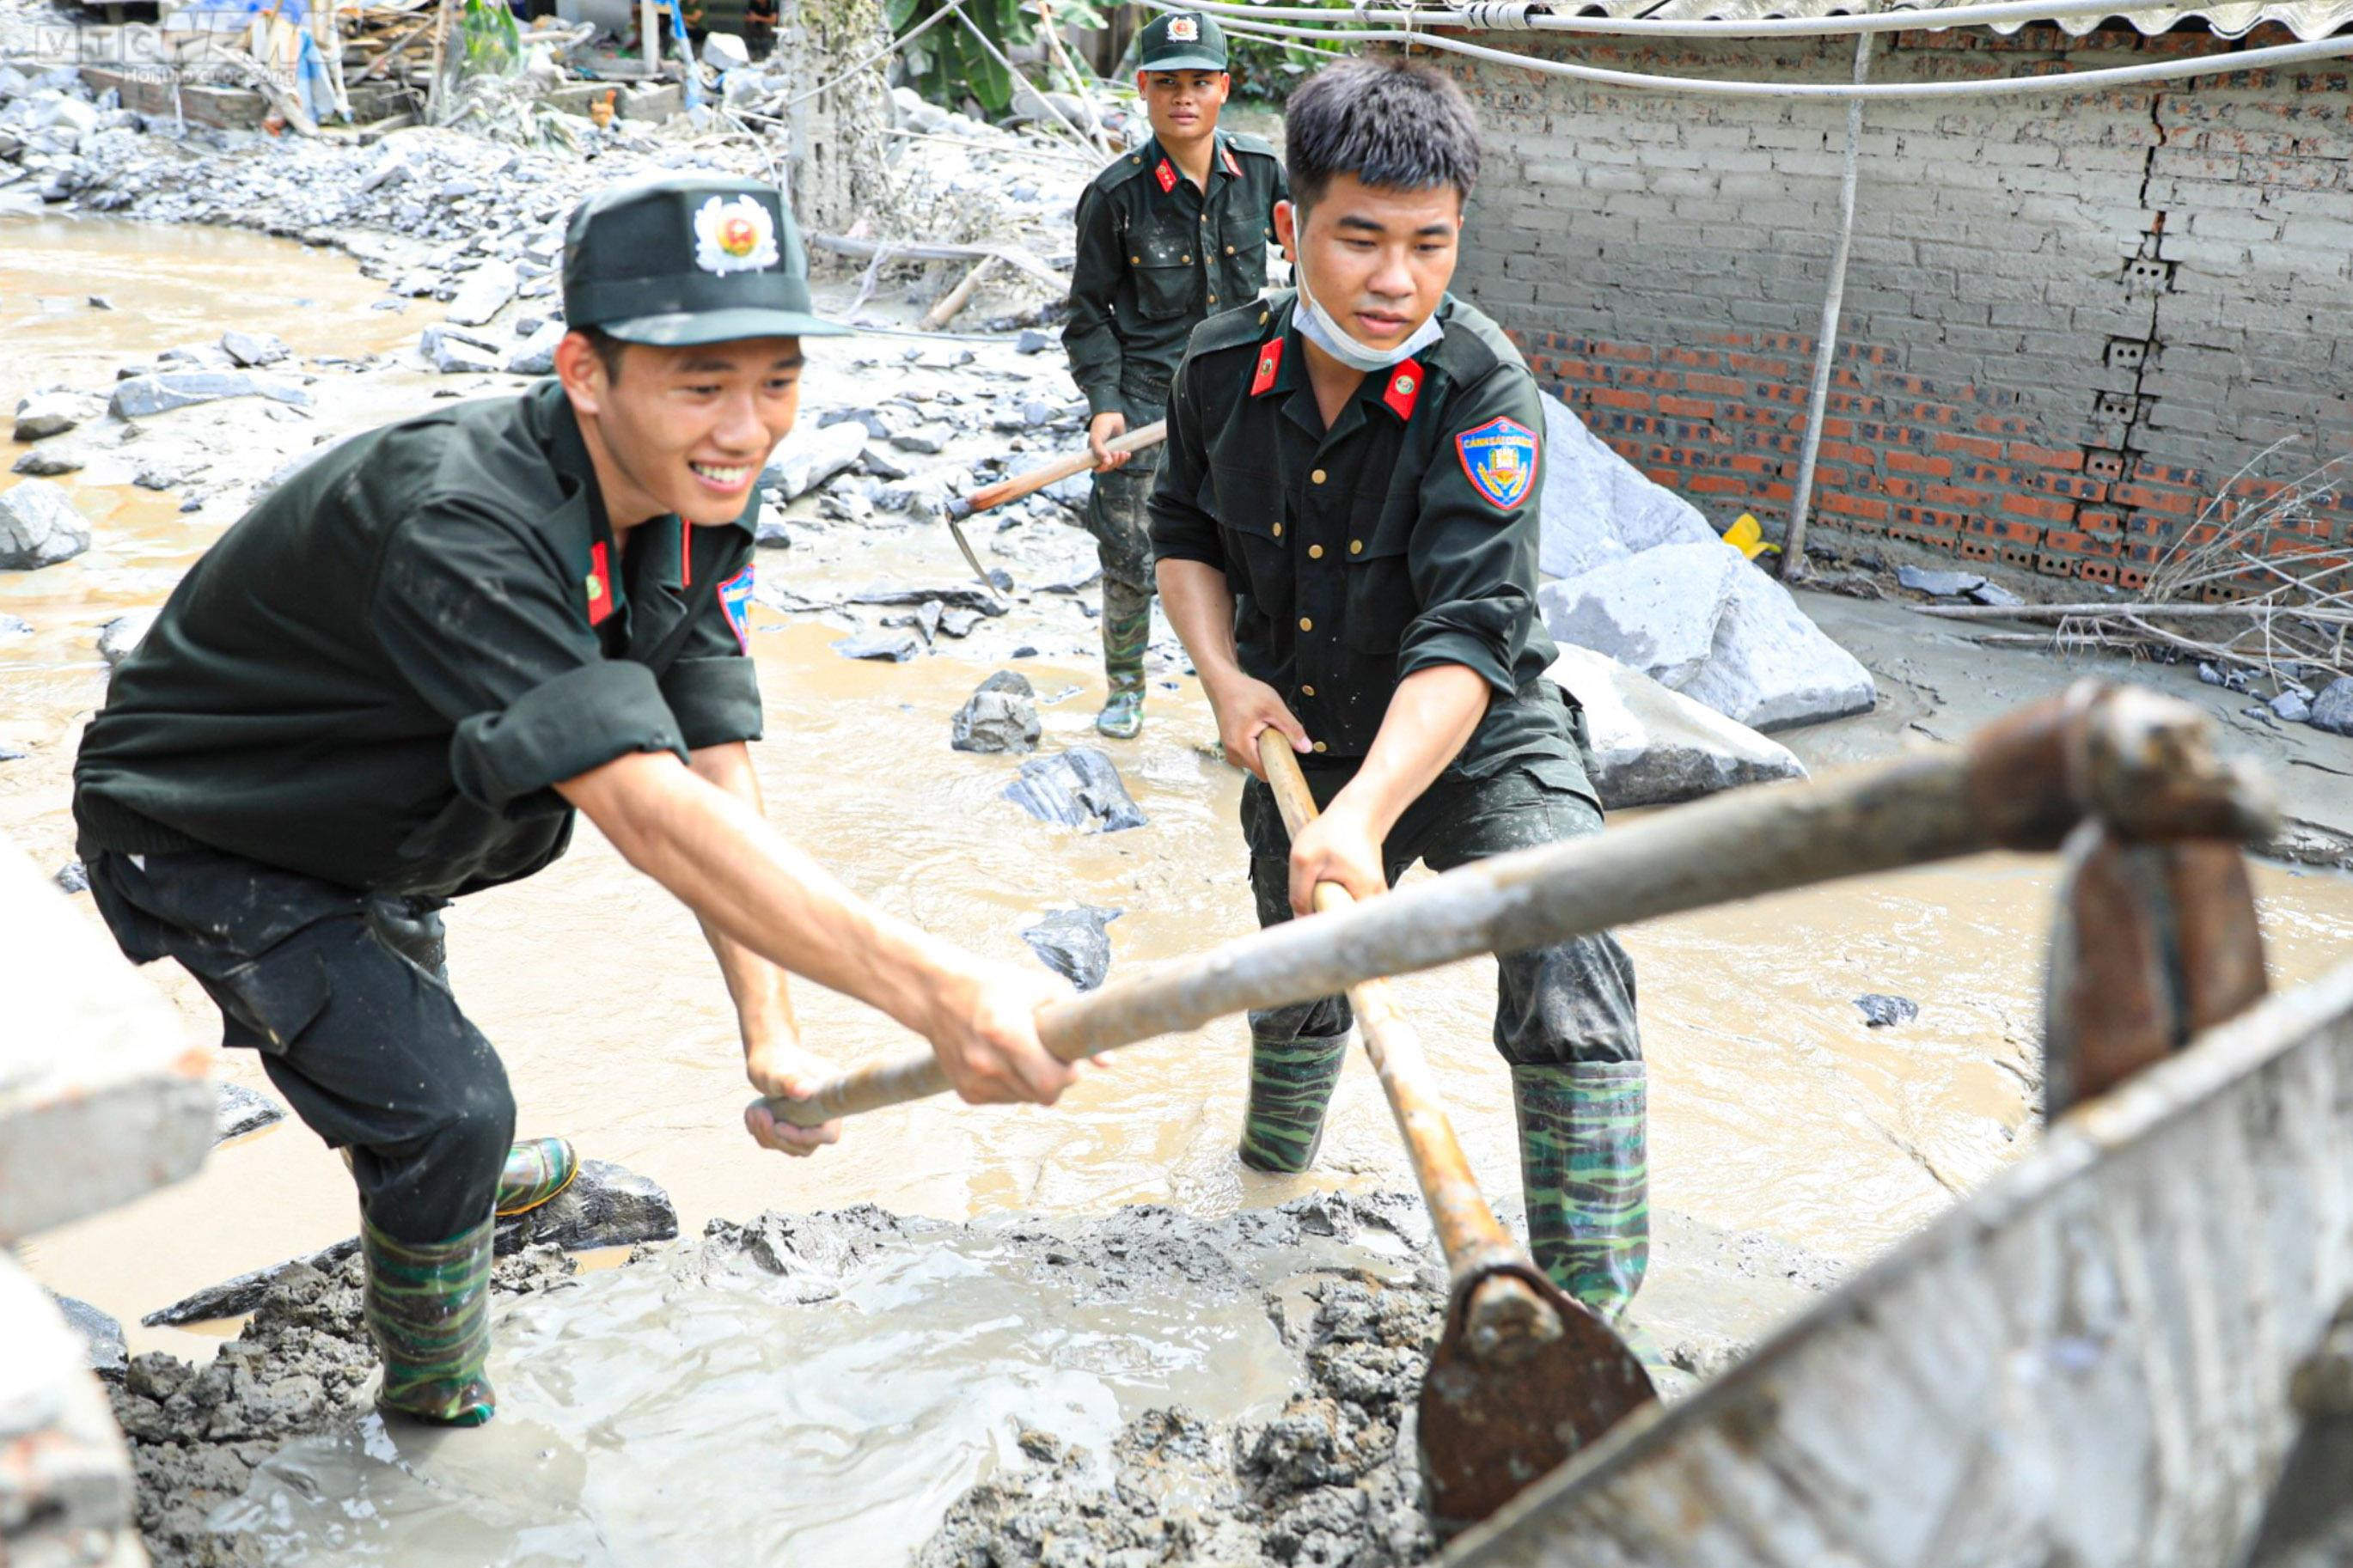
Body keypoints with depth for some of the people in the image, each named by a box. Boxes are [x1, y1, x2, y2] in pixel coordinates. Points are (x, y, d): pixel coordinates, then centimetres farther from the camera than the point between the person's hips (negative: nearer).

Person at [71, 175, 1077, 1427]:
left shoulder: (696, 502, -16)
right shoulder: (456, 524, -43)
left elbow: (714, 776, -19)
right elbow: (650, 816, -52)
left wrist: (769, 1035, -27)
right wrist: (929, 988, -61)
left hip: (367, 818, 8)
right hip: (201, 840, -7)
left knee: (408, 994, 30)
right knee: (446, 1107, -12)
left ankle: (449, 1179, 62)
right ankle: (437, 1393, 17)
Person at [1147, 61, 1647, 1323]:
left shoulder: (1484, 392, -26)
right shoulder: (1223, 368, -11)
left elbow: (1466, 634, -35)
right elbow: (1184, 530, 7)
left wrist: (1364, 818, -48)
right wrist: (1223, 673, -11)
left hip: (1481, 736, -4)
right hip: (1302, 740, 4)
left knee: (1567, 953, -25)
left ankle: (1589, 1313, -15)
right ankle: (1278, 1153, 54)